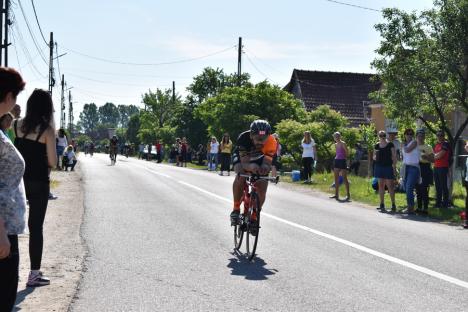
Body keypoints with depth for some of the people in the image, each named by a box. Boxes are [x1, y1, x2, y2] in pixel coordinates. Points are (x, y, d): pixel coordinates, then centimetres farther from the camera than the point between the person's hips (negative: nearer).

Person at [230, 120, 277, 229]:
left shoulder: (271, 142, -35)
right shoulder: (243, 138, -39)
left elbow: (267, 163, -36)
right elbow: (244, 162, -41)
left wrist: (265, 168, -61)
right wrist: (251, 167, -65)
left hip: (259, 160, 2)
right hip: (242, 157, -2)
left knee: (262, 188, -13)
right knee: (240, 177, -31)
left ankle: (254, 217, 7)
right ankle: (236, 209, -15)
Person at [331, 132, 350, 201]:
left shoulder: (343, 144, -9)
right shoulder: (335, 144, 12)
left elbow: (347, 153, -8)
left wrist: (343, 158, 0)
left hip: (342, 161, -8)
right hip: (337, 161, 8)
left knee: (344, 178, -5)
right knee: (336, 178, 8)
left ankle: (348, 195, -1)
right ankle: (336, 194, 15)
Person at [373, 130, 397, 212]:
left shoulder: (390, 145, -1)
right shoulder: (377, 146, 10)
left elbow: (394, 156, -2)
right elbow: (373, 157, 17)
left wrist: (394, 166, -9)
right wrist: (375, 156, -6)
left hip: (388, 167, -4)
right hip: (379, 166, 4)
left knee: (390, 186, -5)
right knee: (381, 185, 5)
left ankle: (393, 204, 2)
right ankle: (382, 204, 10)